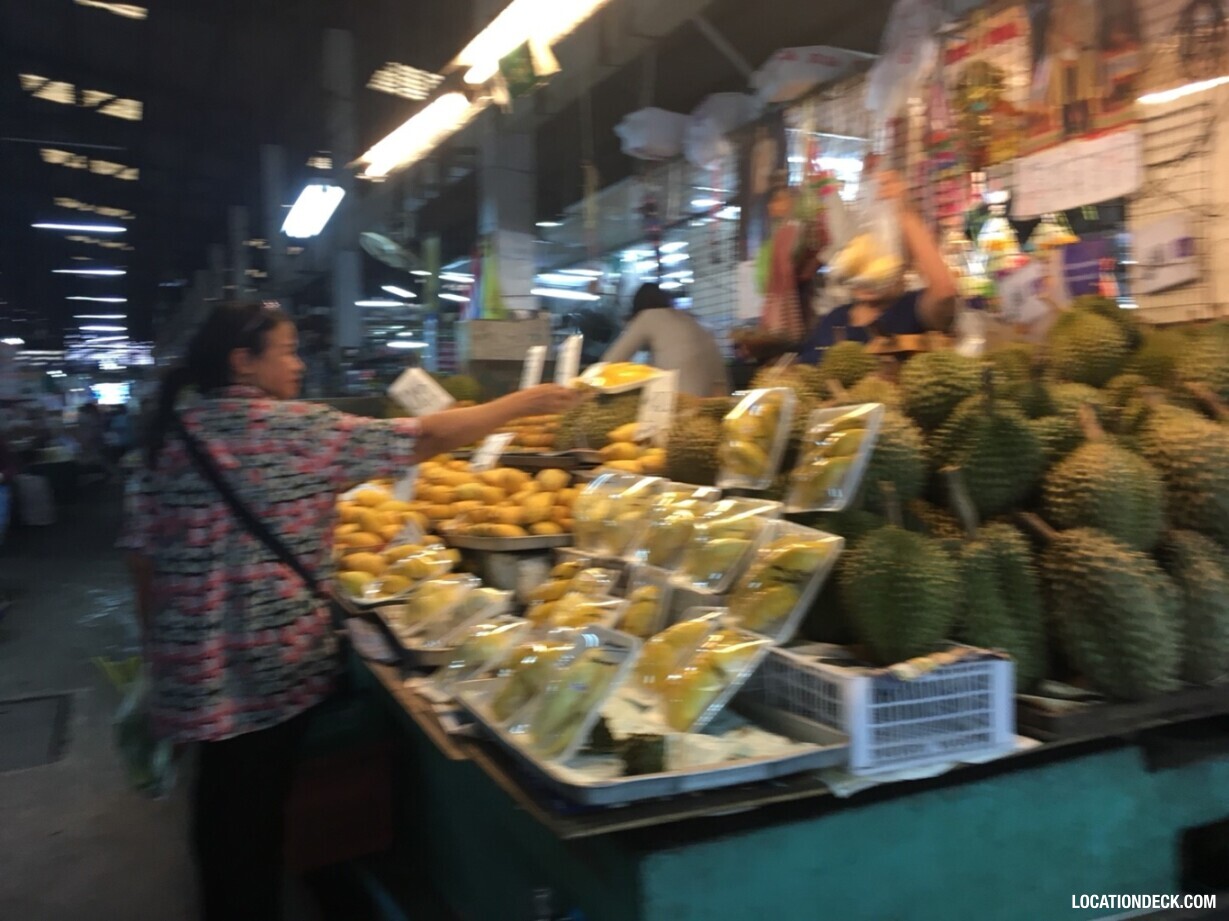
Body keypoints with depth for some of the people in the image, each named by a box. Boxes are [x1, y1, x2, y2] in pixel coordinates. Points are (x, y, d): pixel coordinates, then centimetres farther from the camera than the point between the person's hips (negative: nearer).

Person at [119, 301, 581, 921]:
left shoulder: (171, 432, 5)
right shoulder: (295, 429, -14)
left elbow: (143, 555, 7)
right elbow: (423, 439, -15)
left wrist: (161, 647, 19)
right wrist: (526, 402, -7)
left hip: (193, 662, 6)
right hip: (268, 665, -6)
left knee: (219, 799, 21)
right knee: (254, 809, 10)